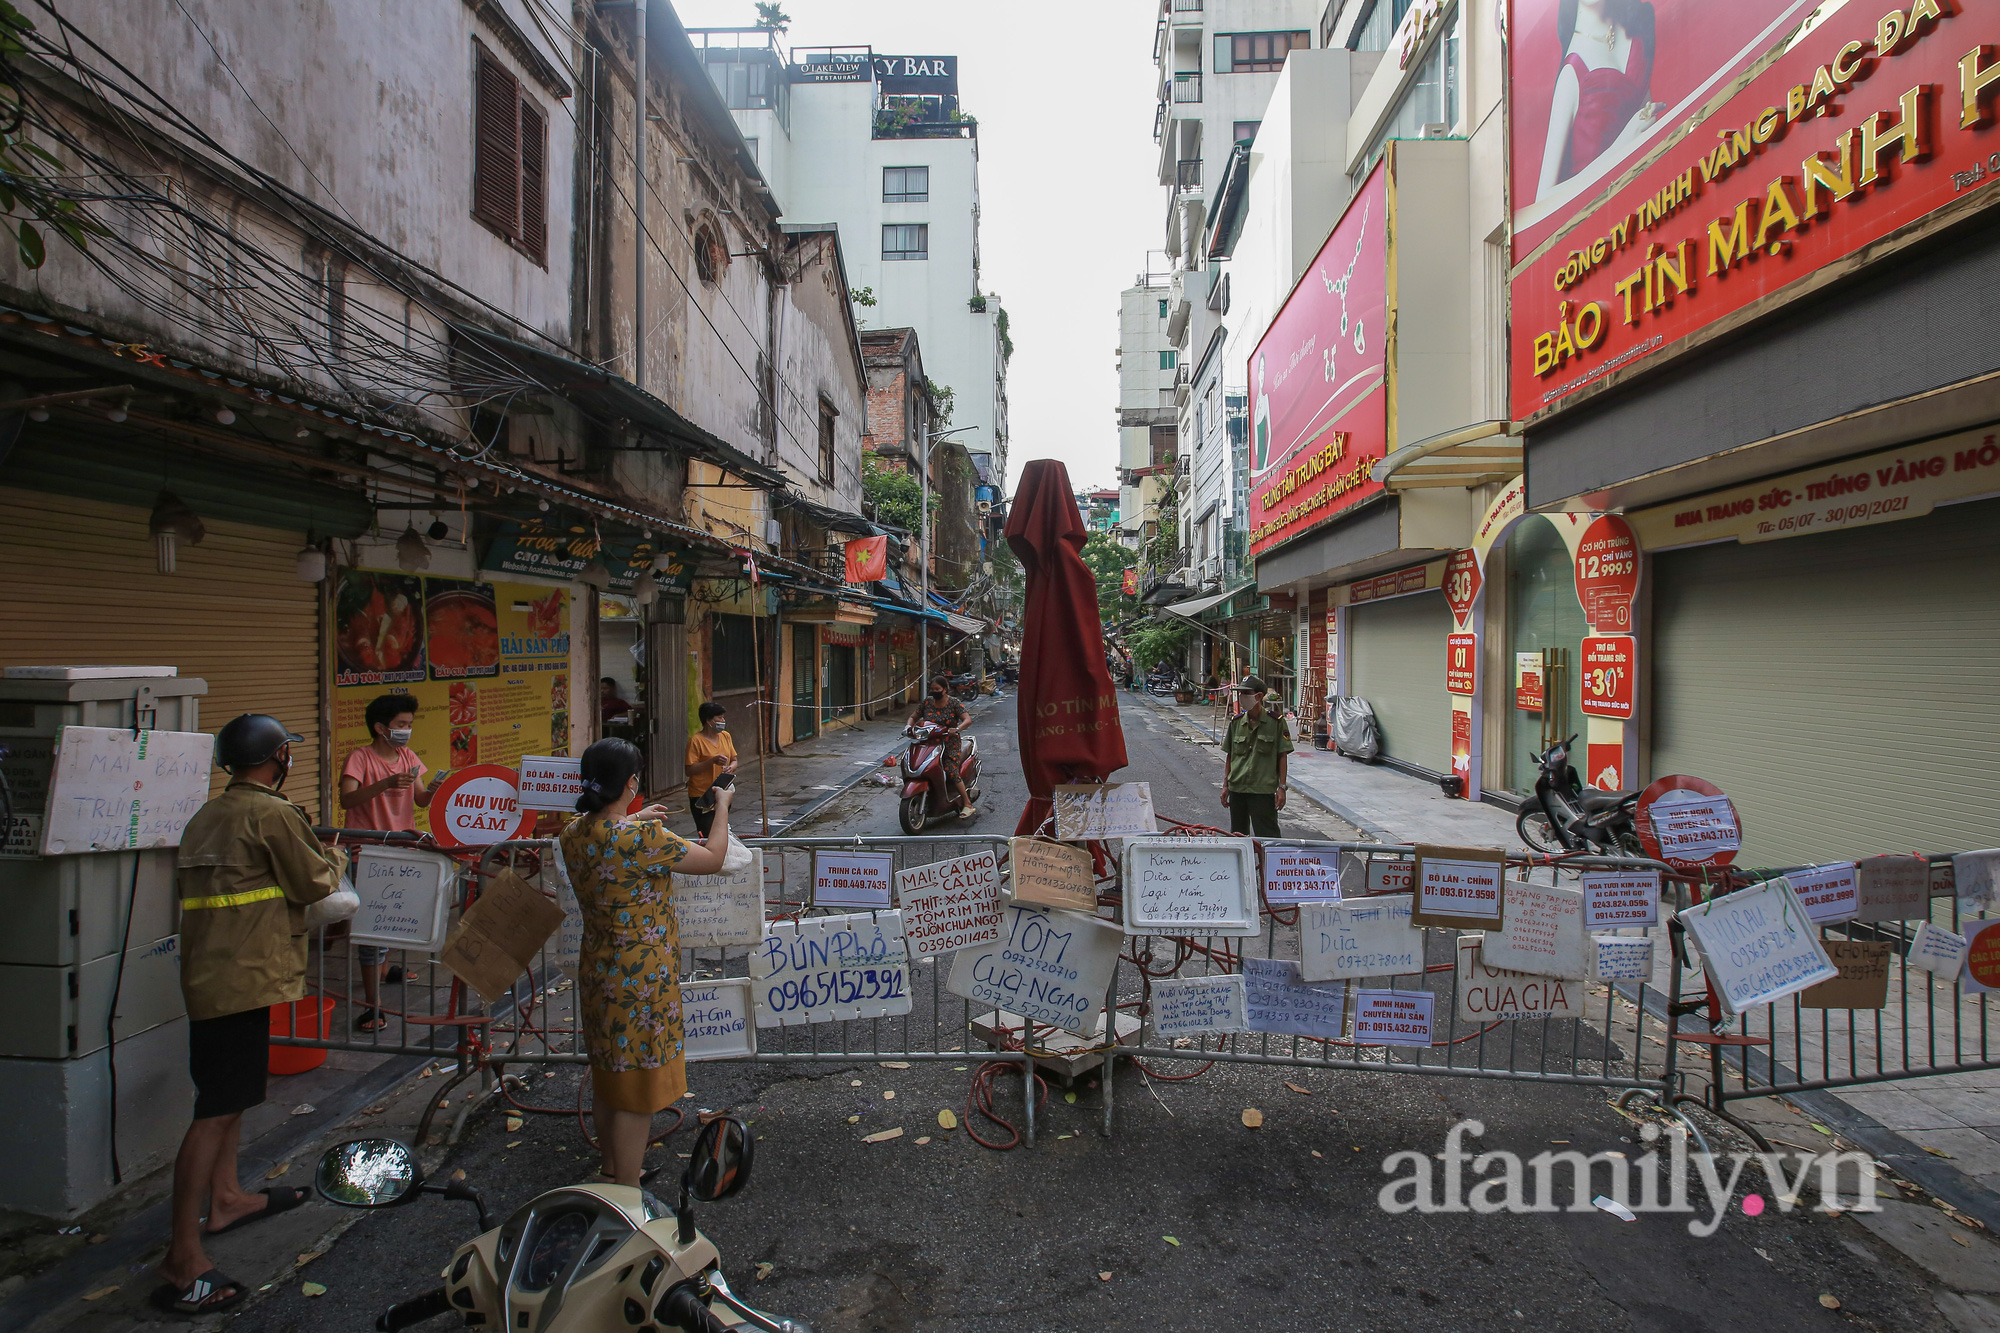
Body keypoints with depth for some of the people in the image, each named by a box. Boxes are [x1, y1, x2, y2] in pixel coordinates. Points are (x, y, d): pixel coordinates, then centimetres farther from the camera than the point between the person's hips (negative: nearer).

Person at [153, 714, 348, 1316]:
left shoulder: (207, 816, 11)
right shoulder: (272, 813, -15)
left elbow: (188, 883, 21)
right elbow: (313, 884, -10)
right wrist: (335, 860, 11)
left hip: (207, 973, 10)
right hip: (244, 976, -10)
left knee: (224, 1095, 23)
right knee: (219, 1109, -7)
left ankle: (227, 1198, 37)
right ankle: (183, 1257, -4)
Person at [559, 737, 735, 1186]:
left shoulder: (573, 833, -4)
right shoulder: (640, 839, -28)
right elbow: (713, 859, -17)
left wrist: (635, 821, 29)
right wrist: (723, 806, -4)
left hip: (597, 973, 8)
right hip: (641, 981, -8)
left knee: (607, 1076, 24)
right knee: (636, 1091, 6)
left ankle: (611, 1170, 42)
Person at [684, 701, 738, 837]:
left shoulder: (726, 736, 7)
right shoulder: (696, 740, -13)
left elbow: (734, 760, 15)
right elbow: (690, 770, -16)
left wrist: (731, 767, -8)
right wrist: (712, 761, -25)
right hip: (701, 796, -6)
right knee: (707, 835, -5)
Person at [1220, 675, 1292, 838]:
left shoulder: (1276, 722, -5)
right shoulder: (1236, 722, 6)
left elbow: (1282, 756, -3)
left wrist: (1281, 787, -6)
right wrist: (1225, 785, 11)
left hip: (1263, 790, -5)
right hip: (1237, 788, 5)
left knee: (1267, 836, -4)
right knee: (1237, 835, 13)